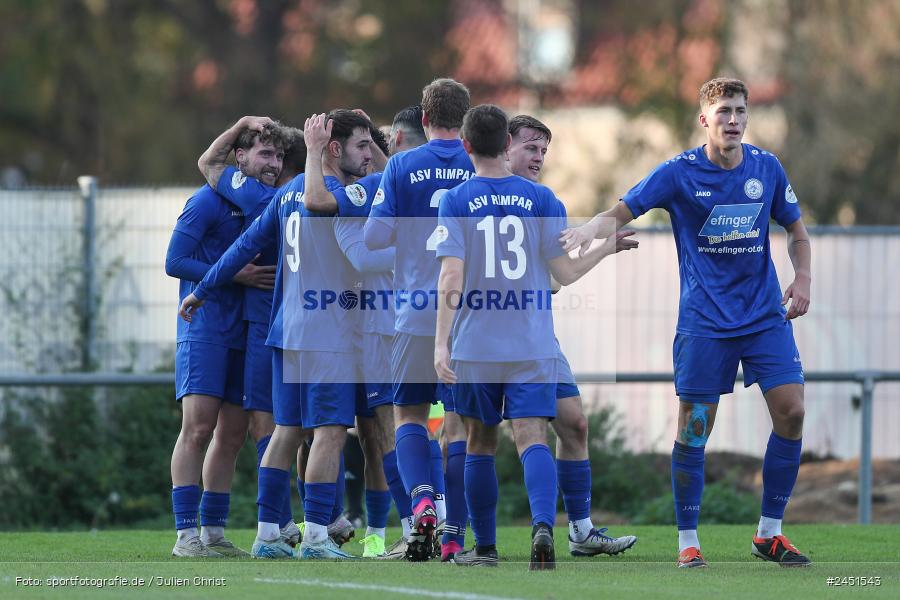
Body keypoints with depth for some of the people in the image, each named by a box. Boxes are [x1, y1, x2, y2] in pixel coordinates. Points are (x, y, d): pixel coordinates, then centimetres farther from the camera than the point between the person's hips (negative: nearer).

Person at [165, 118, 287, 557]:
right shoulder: (210, 201, -7)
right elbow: (174, 262, -10)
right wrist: (232, 275, -17)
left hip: (244, 335, 7)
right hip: (204, 330, -7)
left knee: (232, 434, 7)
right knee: (198, 428, -12)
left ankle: (213, 533, 12)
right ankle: (186, 534, -12)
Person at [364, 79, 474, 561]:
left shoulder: (402, 166, -2)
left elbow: (374, 236, -4)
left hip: (416, 312, -1)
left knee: (408, 413, 12)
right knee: (459, 422, 6)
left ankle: (421, 501, -13)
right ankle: (453, 534, 2)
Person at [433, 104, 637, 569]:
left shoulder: (456, 202, -4)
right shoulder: (541, 199, 0)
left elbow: (451, 278, -12)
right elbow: (565, 273, 1)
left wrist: (441, 343, -13)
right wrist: (607, 248, 17)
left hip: (474, 347, 0)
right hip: (532, 347, 0)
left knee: (479, 444, 13)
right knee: (532, 440, -6)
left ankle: (485, 547, 19)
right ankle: (542, 525, -31)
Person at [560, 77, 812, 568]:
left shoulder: (767, 168, 3)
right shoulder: (680, 172, -7)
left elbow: (797, 231, 16)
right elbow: (623, 210, -11)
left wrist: (802, 279, 0)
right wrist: (590, 229, -32)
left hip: (766, 316, 3)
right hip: (703, 321, -3)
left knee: (791, 412, -6)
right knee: (693, 428, -5)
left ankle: (770, 533, 6)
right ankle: (687, 541, 7)